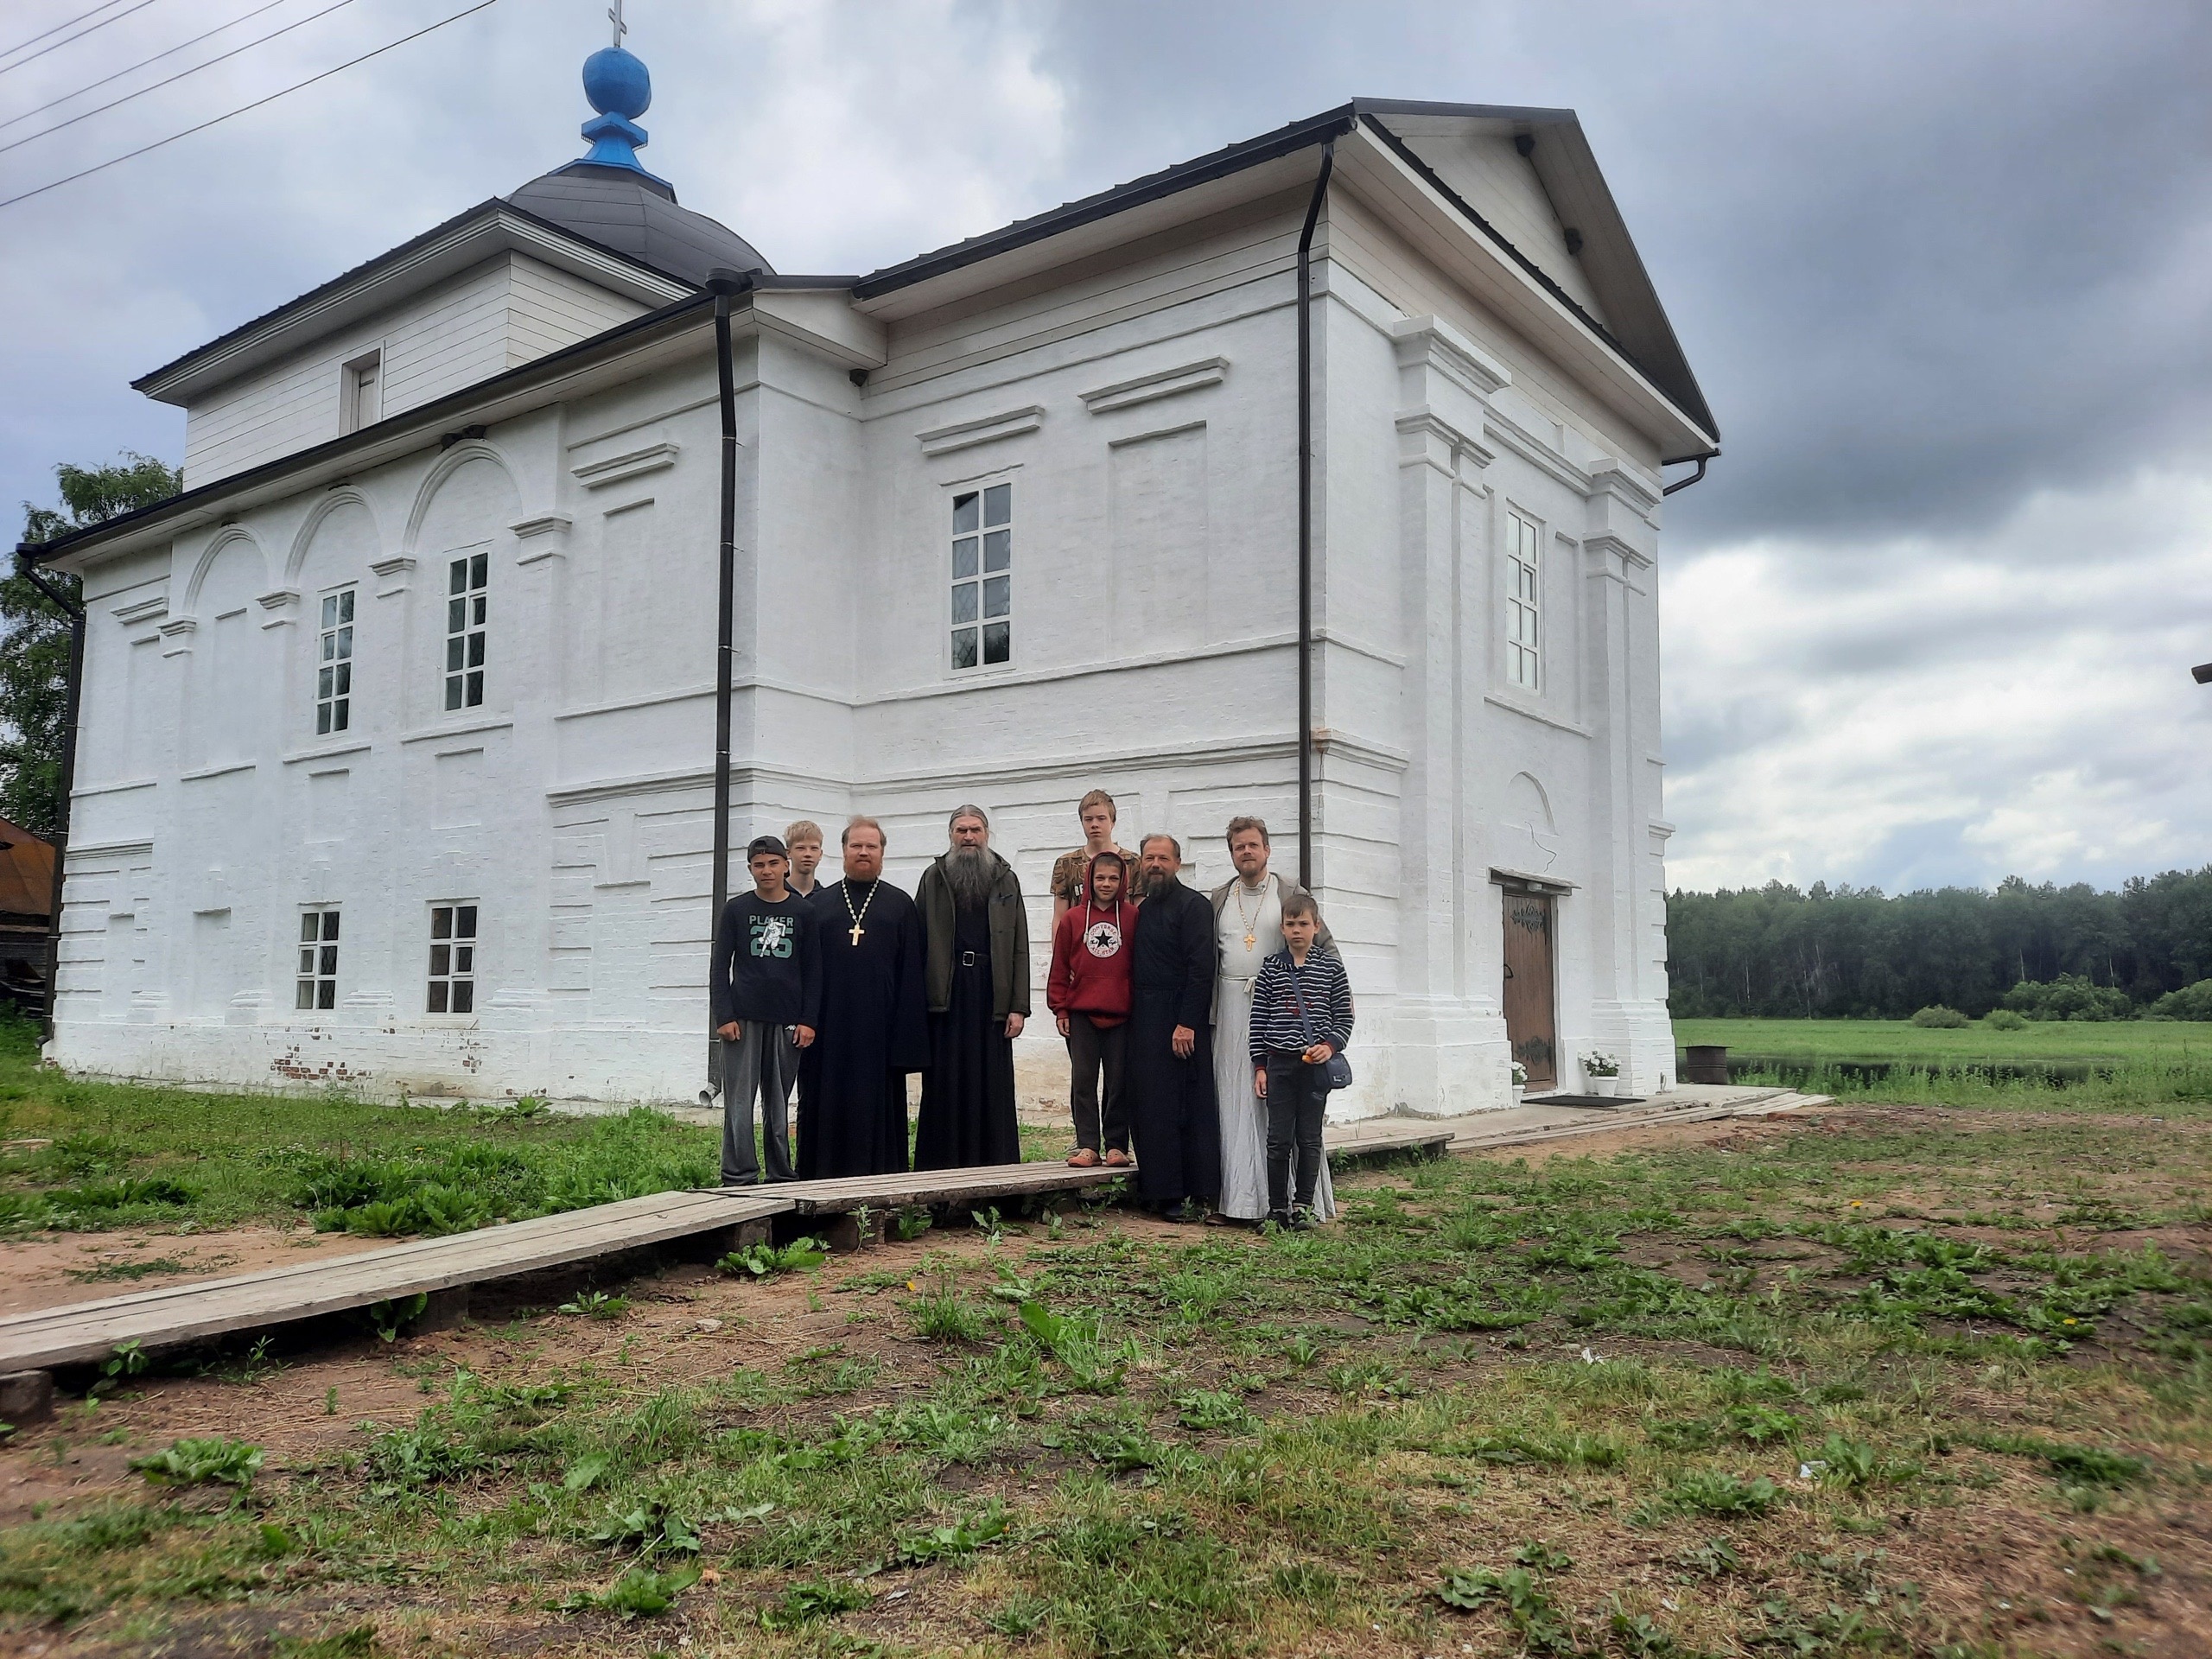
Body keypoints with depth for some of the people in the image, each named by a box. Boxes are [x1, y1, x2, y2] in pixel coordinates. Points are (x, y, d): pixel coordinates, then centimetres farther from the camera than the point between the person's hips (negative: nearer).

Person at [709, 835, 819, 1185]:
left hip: (787, 1022, 1)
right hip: (743, 1020, -1)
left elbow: (813, 971, 7)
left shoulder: (803, 912, 7)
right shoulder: (736, 909, 5)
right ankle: (739, 1180, 3)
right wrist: (724, 1017, -6)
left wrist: (808, 1021, 0)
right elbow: (720, 967, 4)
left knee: (779, 1107, 7)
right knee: (739, 1106, -2)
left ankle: (780, 1179, 14)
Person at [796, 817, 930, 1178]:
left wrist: (907, 1034, -3)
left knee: (877, 1105, 1)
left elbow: (911, 973, 4)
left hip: (878, 1028, -1)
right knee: (827, 1106, 3)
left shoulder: (901, 905, 8)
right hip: (828, 1029, 1)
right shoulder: (819, 903, 12)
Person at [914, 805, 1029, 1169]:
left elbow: (1020, 948, 6)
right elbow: (916, 943, 4)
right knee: (944, 1086, 1)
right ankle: (941, 1169, 7)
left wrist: (1018, 1006, -2)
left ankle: (996, 1167, 8)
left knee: (993, 1085, 2)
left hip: (992, 997, 1)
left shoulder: (1006, 880, 11)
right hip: (945, 997, 0)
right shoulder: (933, 878, 10)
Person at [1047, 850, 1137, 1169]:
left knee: (1119, 1081, 3)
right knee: (1082, 1080, 0)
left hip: (1121, 1014, -1)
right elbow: (1060, 969, 8)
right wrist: (1060, 1009, 4)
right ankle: (1087, 1146, 5)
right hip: (1081, 1014, 1)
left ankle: (1116, 1146, 12)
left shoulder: (1133, 917, 3)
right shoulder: (1072, 920, 6)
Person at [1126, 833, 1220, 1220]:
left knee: (1186, 1108, -5)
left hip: (1180, 1020, -8)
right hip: (1145, 1024, 8)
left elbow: (1201, 969, -15)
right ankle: (1161, 1192, 14)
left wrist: (1187, 1024, -20)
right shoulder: (1142, 909, 17)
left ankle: (1196, 1196, 0)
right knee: (1149, 1108, 8)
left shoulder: (1192, 905, -7)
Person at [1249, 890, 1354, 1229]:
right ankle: (1277, 1208, 11)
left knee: (1310, 1138, 5)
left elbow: (1344, 1017, 5)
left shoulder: (1331, 966, 3)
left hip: (1316, 1065, 0)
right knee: (1279, 1139, 3)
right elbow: (1258, 1020, 4)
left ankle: (1304, 1207, 16)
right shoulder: (1271, 968, 4)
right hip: (1279, 1063, 0)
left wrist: (1331, 1045, -11)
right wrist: (1259, 1065, 1)